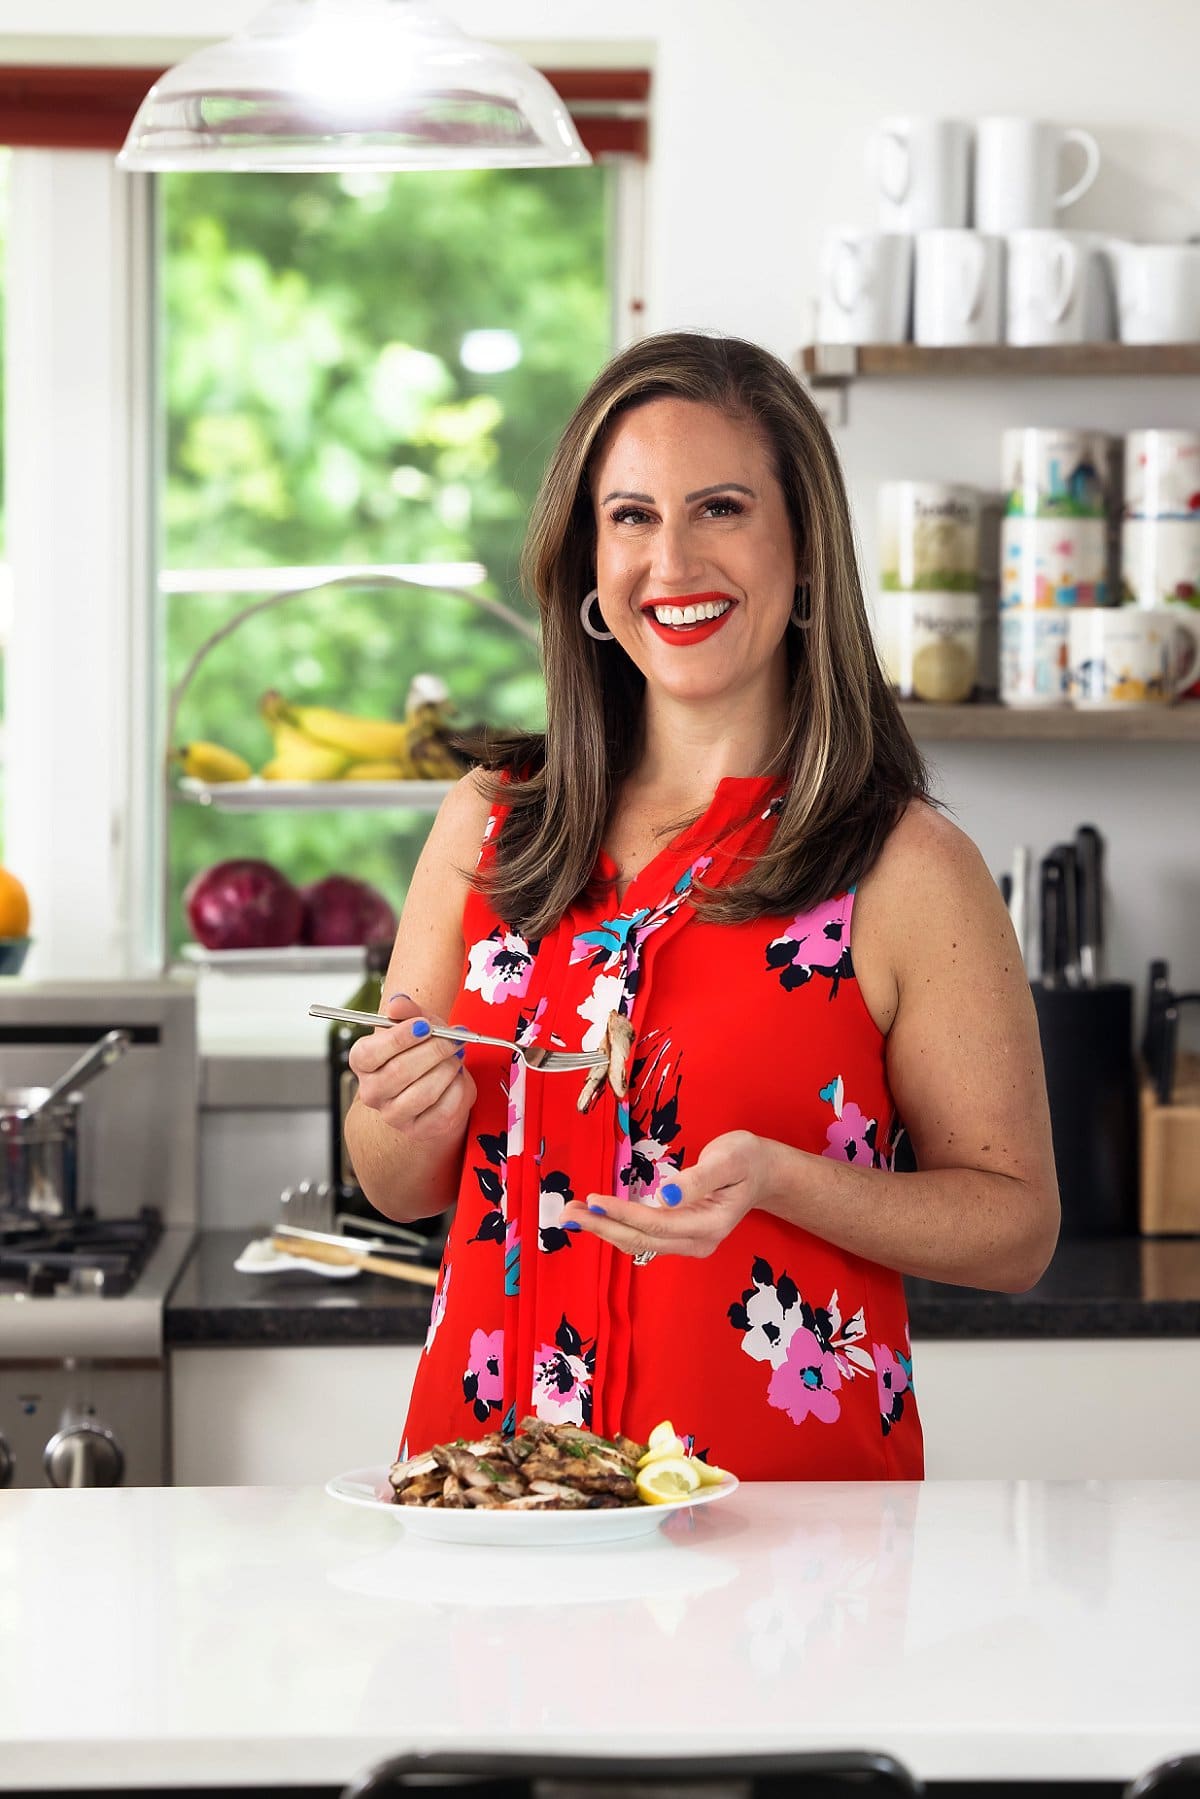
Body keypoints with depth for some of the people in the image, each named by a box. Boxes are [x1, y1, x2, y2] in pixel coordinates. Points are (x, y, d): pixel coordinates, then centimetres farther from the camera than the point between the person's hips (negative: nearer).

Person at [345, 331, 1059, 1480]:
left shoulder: (904, 868, -4)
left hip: (784, 1472, -4)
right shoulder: (488, 824, 7)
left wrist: (777, 1178, -15)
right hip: (487, 1457, 4)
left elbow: (1016, 1227, 0)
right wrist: (416, 1117, -6)